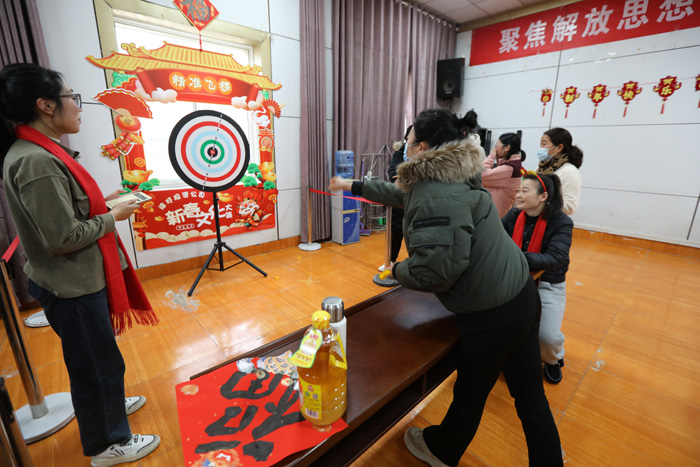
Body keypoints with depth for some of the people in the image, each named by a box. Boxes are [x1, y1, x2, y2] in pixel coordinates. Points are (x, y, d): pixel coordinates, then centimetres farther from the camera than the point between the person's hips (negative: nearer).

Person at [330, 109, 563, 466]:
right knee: (531, 399, 21)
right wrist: (353, 186, 31)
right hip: (522, 296, 9)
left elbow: (439, 267, -32)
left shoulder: (436, 194, -25)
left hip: (492, 315, -8)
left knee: (470, 396, 19)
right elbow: (402, 194, 22)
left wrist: (398, 270, -11)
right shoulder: (449, 176, 8)